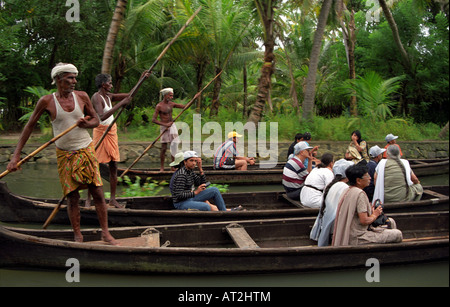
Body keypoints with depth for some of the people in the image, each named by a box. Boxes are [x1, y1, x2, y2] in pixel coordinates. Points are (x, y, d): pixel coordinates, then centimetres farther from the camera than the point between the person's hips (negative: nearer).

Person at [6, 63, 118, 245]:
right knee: (72, 197, 2)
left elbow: (95, 120, 11)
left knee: (98, 192, -2)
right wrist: (16, 155, -4)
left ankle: (105, 233, 9)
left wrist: (86, 124, -15)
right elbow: (29, 126, 0)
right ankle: (77, 236, 17)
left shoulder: (82, 96, 0)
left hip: (86, 150, 2)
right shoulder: (47, 101, -6)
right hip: (64, 155, -2)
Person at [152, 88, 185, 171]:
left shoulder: (171, 104, 7)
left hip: (172, 126, 6)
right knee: (164, 148, -1)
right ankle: (162, 167, 12)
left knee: (174, 145, 1)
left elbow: (184, 106, 8)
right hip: (164, 127, -6)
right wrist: (165, 124, -23)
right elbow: (153, 120, -15)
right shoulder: (159, 106, -11)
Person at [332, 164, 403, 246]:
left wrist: (371, 211, 11)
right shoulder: (360, 194, -19)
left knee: (390, 222, 18)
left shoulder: (347, 191, 10)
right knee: (397, 234, -11)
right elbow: (364, 221, -22)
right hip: (357, 238, -10)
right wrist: (375, 215, -4)